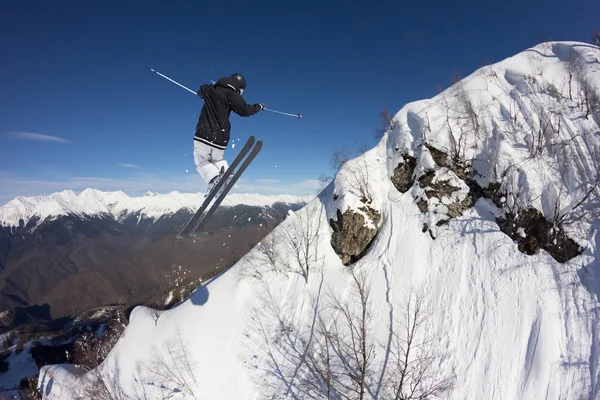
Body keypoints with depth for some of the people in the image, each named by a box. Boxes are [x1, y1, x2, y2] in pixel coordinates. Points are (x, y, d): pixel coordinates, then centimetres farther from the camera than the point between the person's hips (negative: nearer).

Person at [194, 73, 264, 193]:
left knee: (202, 161, 12)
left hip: (203, 134, 0)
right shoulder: (231, 95, -3)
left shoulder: (209, 89, 11)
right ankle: (224, 170, -9)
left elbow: (200, 91, 33)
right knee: (217, 160, 24)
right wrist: (258, 106, 5)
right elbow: (245, 110, -12)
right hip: (221, 137, 0)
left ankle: (213, 178, -17)